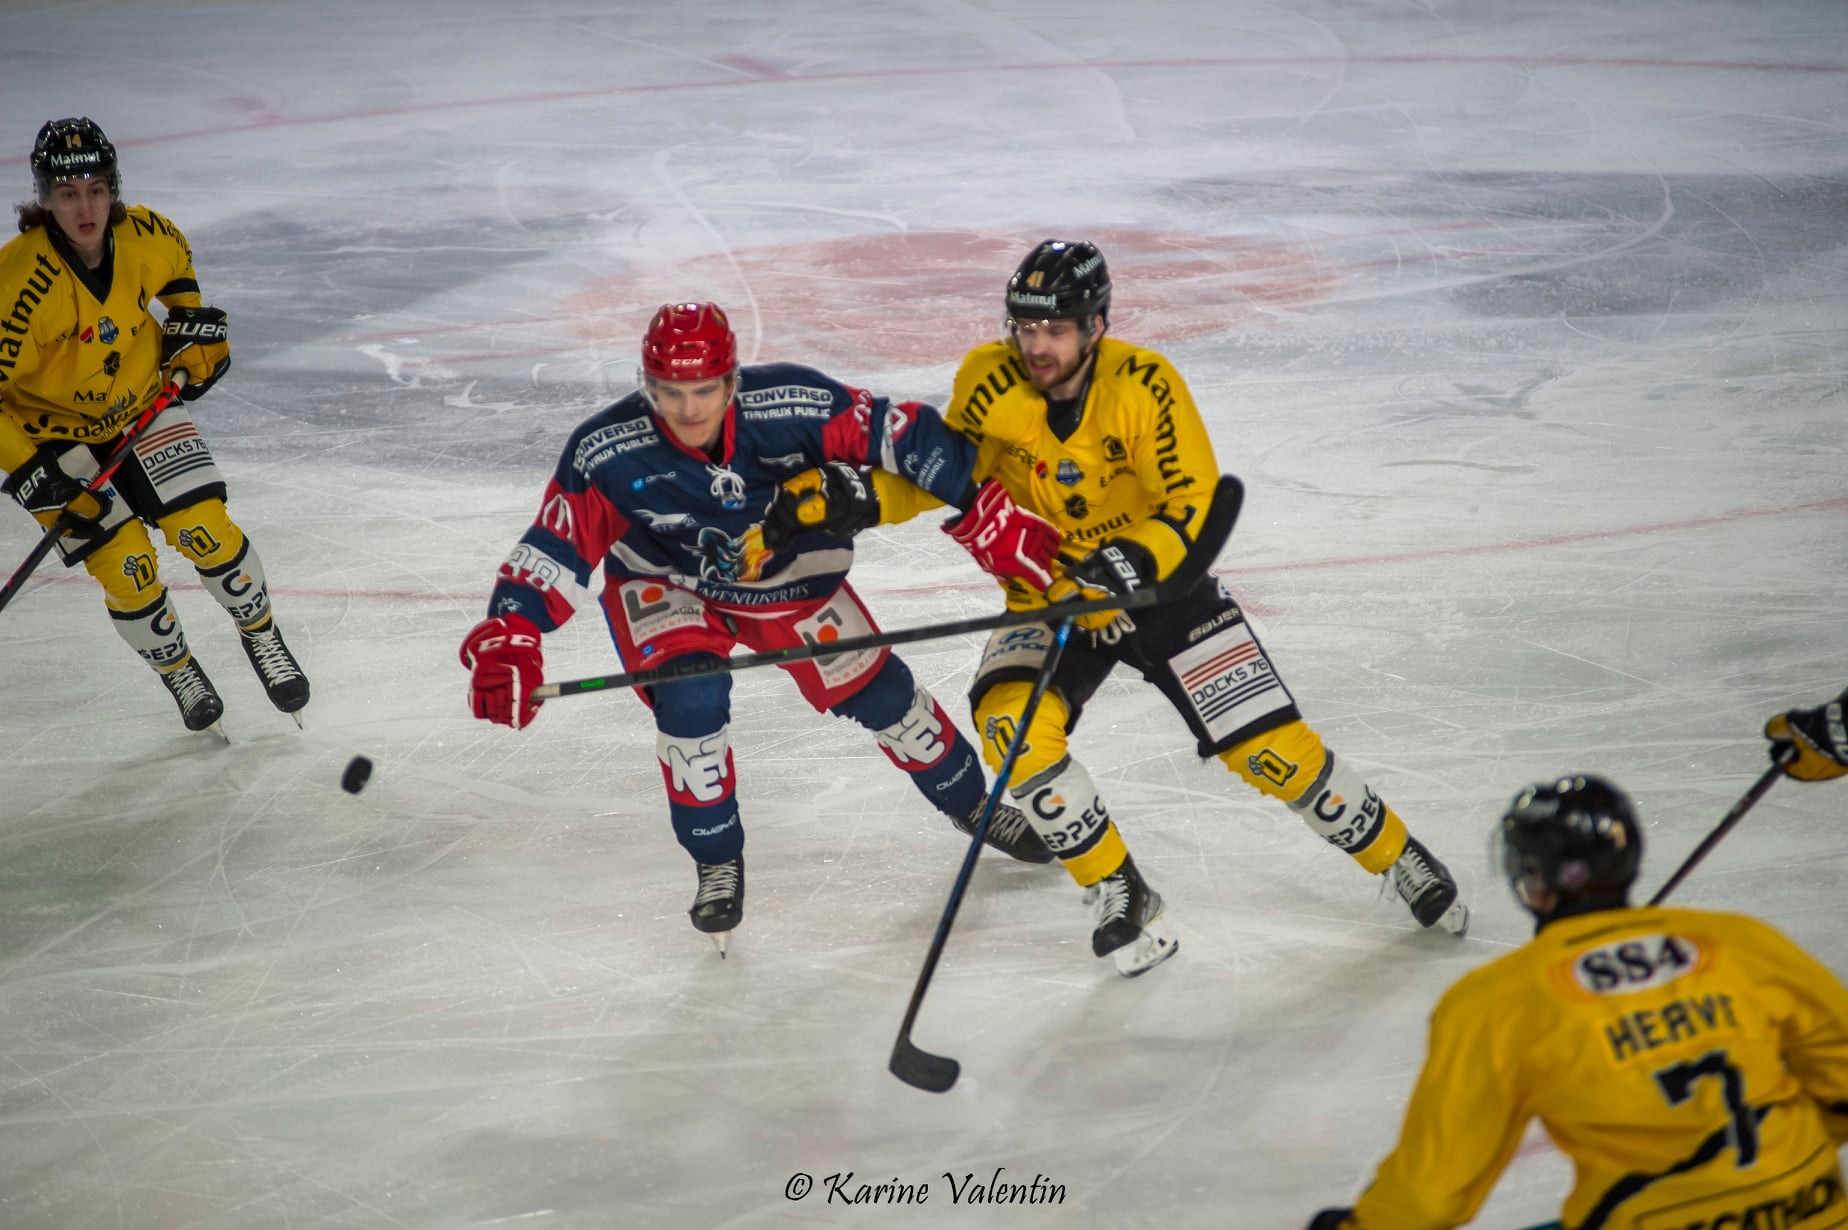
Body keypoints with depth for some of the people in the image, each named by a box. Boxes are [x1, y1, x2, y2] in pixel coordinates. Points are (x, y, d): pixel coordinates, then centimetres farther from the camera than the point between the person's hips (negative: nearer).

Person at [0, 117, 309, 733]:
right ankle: (179, 673, 20)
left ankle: (262, 636, 20)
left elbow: (177, 265, 10)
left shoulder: (144, 236, -17)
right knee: (125, 565, -8)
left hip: (143, 402, 3)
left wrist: (195, 327, 5)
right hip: (55, 433, -3)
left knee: (206, 530, -7)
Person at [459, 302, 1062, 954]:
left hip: (786, 575, 1)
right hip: (664, 583, -1)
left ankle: (971, 802, 35)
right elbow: (553, 549, -27)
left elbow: (900, 436, -28)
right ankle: (717, 862, -2)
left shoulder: (789, 404, -32)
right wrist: (507, 638, -42)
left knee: (874, 691, 6)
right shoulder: (606, 452, -30)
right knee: (691, 695, -26)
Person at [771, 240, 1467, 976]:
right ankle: (1120, 896, -9)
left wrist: (1130, 563, -39)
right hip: (1046, 596, 2)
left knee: (1270, 746, -7)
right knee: (1012, 727, -26)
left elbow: (1197, 510, -22)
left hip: (1161, 586, -2)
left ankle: (1394, 853, 19)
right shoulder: (987, 380, -15)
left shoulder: (1145, 385, -21)